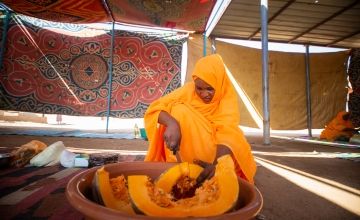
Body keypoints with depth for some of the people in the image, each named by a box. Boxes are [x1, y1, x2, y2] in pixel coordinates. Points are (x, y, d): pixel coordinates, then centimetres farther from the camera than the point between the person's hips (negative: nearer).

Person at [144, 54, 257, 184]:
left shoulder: (227, 96, -17)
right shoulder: (189, 90, -16)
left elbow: (228, 133, -30)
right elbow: (155, 107, -22)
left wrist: (217, 163, -49)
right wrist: (172, 123, -44)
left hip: (215, 147, 0)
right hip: (188, 146, 1)